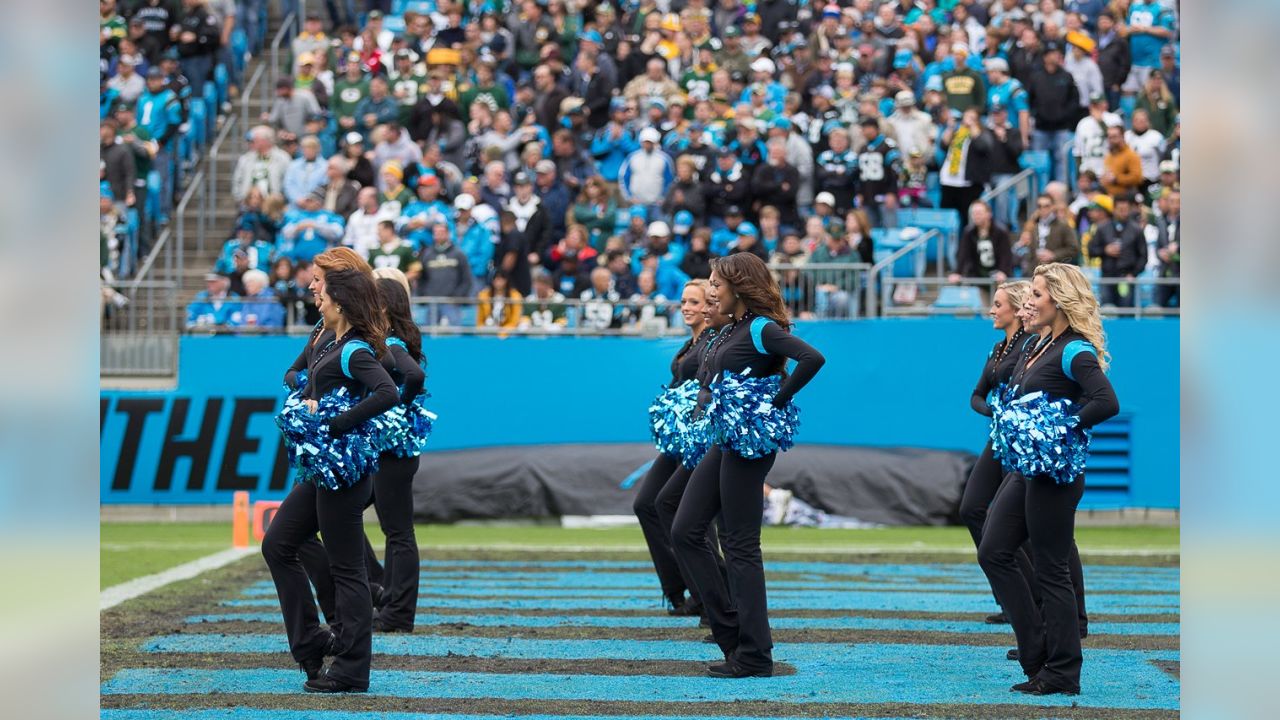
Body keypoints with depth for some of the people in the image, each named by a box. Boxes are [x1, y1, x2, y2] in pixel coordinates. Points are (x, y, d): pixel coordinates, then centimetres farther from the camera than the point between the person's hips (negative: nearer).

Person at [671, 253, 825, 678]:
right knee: (685, 532, 7)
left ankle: (754, 655, -1)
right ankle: (730, 630, 11)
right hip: (720, 441, 10)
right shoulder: (729, 331, 16)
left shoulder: (761, 329, -11)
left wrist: (775, 404, -20)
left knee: (739, 545, -6)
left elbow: (813, 359, -25)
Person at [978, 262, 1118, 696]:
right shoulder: (1041, 346, 13)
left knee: (1051, 570, -3)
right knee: (993, 552, 10)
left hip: (1054, 473, -10)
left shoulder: (1075, 352, -15)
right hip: (1026, 469, 10)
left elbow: (1107, 403, -29)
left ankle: (1062, 673, 6)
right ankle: (1037, 653, 15)